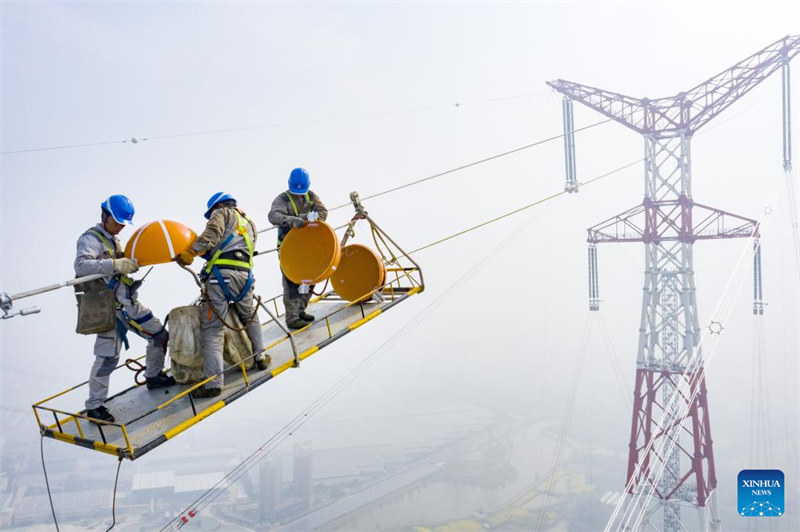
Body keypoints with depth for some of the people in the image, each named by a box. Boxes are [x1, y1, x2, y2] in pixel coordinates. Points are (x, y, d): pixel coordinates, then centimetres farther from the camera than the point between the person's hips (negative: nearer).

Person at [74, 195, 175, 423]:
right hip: (110, 306, -9)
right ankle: (94, 406, 1)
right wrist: (115, 265, -34)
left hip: (129, 303, 9)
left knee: (159, 335, 15)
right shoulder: (91, 238, -9)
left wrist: (132, 262, 6)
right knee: (108, 356, -10)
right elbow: (81, 265, -27)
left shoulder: (114, 239, 20)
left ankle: (154, 376, 33)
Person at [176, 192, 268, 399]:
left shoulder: (222, 213, 12)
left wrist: (192, 251, -18)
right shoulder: (250, 224, 32)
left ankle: (214, 382, -12)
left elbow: (212, 232, -9)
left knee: (212, 329, -6)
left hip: (221, 275, -6)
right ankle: (260, 357, 38)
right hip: (245, 276, 6)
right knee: (250, 318, 31)